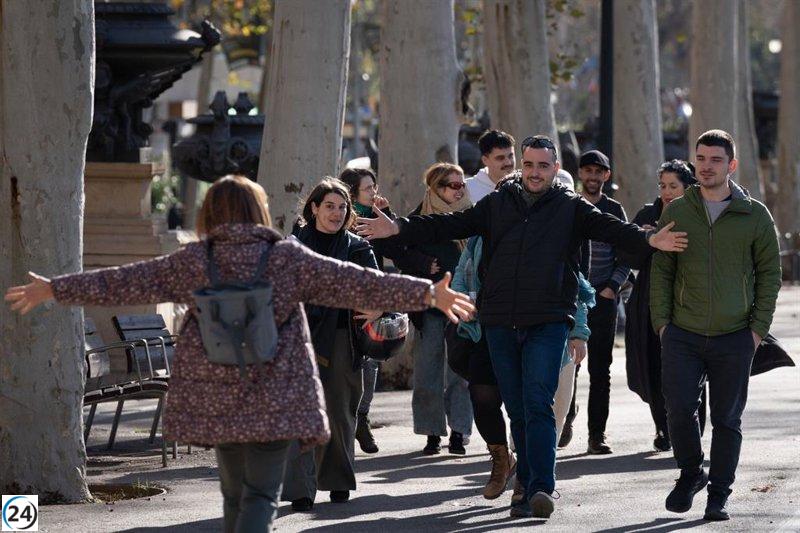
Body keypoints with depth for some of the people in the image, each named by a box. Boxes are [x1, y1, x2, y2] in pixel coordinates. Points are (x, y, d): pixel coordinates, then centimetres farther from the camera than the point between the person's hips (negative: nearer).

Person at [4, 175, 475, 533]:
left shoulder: (194, 262, 2)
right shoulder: (288, 259, -2)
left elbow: (124, 282, 7)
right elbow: (357, 283, -5)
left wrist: (54, 290, 17)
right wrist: (427, 293, -1)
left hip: (215, 399, 2)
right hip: (275, 399, -2)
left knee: (236, 493, 18)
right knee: (261, 495, -4)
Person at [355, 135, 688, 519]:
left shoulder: (570, 208, 5)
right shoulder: (497, 204, 12)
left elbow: (610, 229, -9)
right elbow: (451, 225, 9)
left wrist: (649, 241, -28)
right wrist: (398, 229, -2)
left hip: (548, 324, -4)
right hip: (500, 324, 4)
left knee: (538, 406, -14)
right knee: (517, 411, 8)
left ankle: (541, 489, -19)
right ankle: (530, 488, 14)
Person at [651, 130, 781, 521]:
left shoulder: (755, 216, 2)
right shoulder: (676, 212, 5)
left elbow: (769, 273, 6)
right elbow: (661, 271, 8)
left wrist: (758, 327, -2)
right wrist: (661, 322, 0)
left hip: (734, 338, -1)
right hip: (682, 336, 1)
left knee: (727, 419, 4)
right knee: (679, 409, -6)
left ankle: (718, 495, 14)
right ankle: (691, 474, 18)